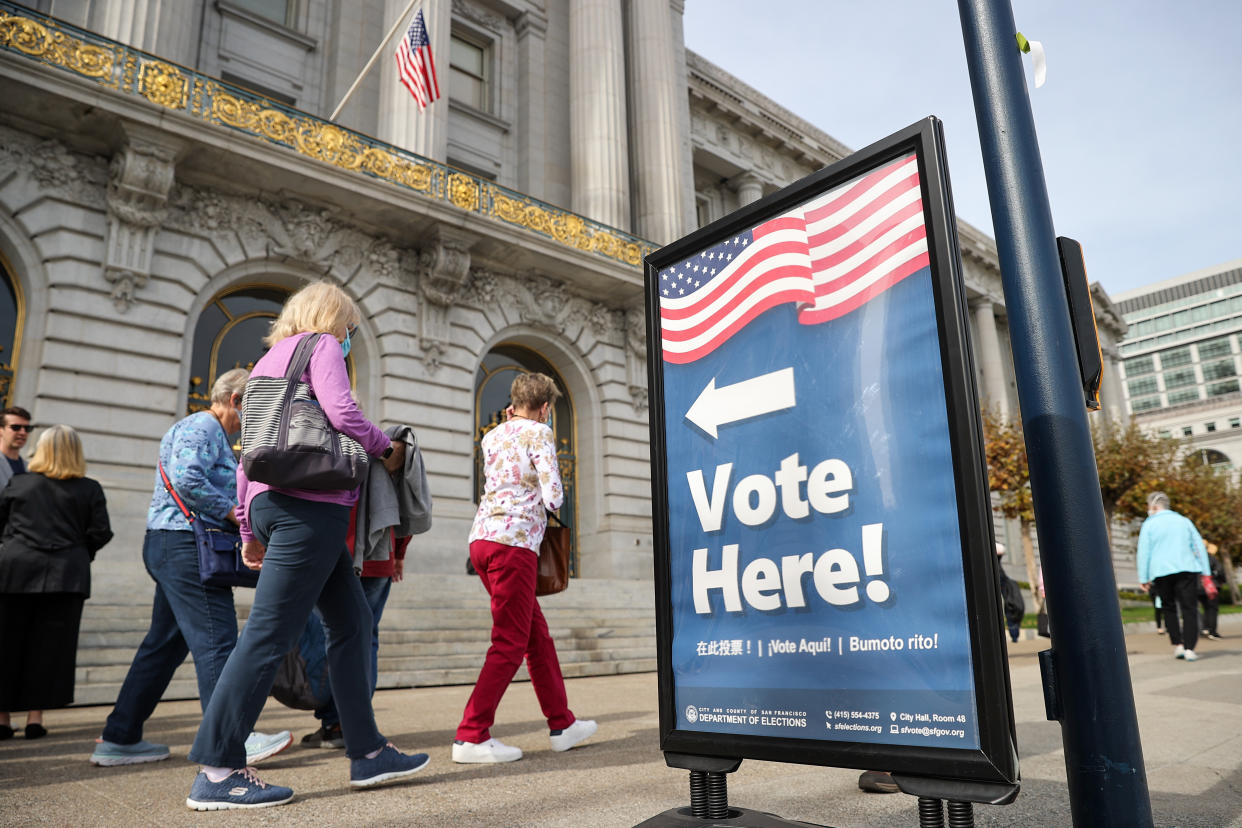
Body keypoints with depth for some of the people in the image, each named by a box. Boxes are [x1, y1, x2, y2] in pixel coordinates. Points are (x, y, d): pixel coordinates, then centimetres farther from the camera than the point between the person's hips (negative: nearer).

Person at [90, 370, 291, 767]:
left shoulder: (215, 435, 25)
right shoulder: (202, 426, -8)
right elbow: (186, 478, -23)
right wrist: (233, 511, -16)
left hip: (173, 550, 11)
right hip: (186, 544, -11)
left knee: (165, 643, 13)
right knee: (215, 640, -12)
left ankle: (119, 739, 20)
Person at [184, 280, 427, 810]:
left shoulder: (268, 361, 27)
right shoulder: (322, 345, 3)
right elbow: (340, 411, -16)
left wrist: (249, 531, 25)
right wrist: (386, 447, 2)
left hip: (270, 503, 9)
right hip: (310, 501, -9)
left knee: (351, 621, 9)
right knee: (270, 632, -8)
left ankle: (367, 752, 11)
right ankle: (217, 772, -3)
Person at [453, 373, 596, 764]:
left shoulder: (491, 436, 17)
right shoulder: (539, 433, -3)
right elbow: (553, 497, -11)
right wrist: (554, 496, 13)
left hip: (482, 539, 8)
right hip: (514, 542, -8)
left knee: (537, 633, 15)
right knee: (510, 644, -2)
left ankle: (562, 724, 23)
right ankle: (471, 737, 0)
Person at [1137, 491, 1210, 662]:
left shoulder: (1149, 524, 4)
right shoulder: (1184, 521, 14)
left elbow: (1144, 552, -1)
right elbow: (1199, 547, 13)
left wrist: (1144, 578, 2)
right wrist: (1206, 573, 15)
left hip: (1161, 571, -2)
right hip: (1187, 569, 2)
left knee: (1169, 609, 12)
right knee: (1189, 609, 0)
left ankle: (1177, 645, 6)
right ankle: (1189, 648, -8)